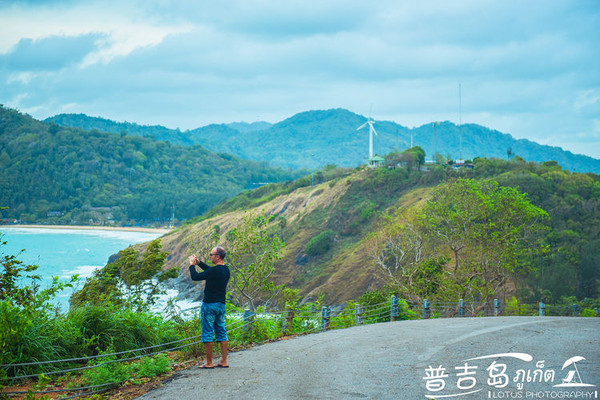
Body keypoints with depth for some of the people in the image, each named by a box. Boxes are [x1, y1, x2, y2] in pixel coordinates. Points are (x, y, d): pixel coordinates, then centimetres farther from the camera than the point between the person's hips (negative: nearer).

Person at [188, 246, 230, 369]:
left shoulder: (215, 271, -19)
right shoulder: (226, 270, 7)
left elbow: (195, 277, -14)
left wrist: (192, 264, 1)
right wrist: (199, 262, 23)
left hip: (209, 305, -8)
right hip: (221, 305, 8)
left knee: (207, 333, -1)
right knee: (221, 332, 11)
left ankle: (209, 363, 0)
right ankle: (224, 361, 10)